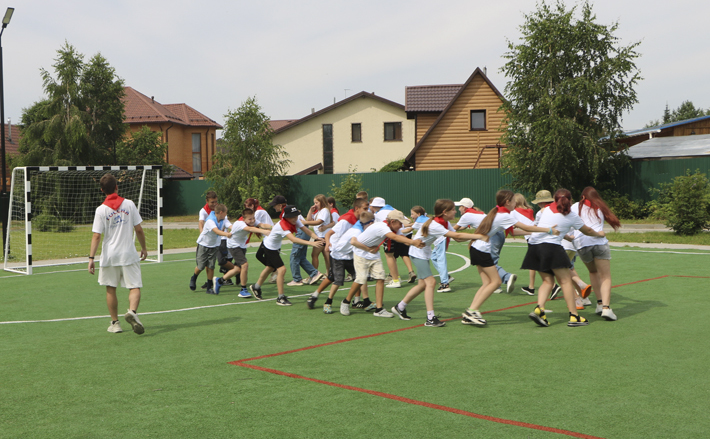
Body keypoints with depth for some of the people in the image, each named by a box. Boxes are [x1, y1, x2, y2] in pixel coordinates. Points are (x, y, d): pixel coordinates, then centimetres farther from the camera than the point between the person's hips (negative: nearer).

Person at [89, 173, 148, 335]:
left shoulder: (101, 210, -5)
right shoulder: (129, 204, -2)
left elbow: (96, 236, -10)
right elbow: (139, 229, -1)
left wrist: (91, 258, -7)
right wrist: (143, 248, 13)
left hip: (109, 256, 0)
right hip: (129, 254, 0)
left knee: (111, 289, 13)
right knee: (135, 287, 2)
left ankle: (115, 323, 18)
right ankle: (132, 311, -25)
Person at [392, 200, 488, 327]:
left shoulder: (445, 223, -2)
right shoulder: (435, 225, -30)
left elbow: (457, 238, -6)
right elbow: (457, 236, -33)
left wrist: (473, 236, -21)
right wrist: (479, 236, -31)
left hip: (425, 253, 10)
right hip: (418, 253, -10)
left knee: (423, 284, 12)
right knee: (430, 282, -16)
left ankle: (400, 307, 27)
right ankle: (430, 318, -15)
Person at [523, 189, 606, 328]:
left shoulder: (547, 209, 15)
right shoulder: (572, 216, 6)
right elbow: (587, 231, 20)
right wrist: (599, 234, 42)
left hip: (534, 244, 5)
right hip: (551, 247, -5)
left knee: (547, 281, 13)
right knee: (566, 280, 4)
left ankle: (539, 308, -7)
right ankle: (573, 316, 3)